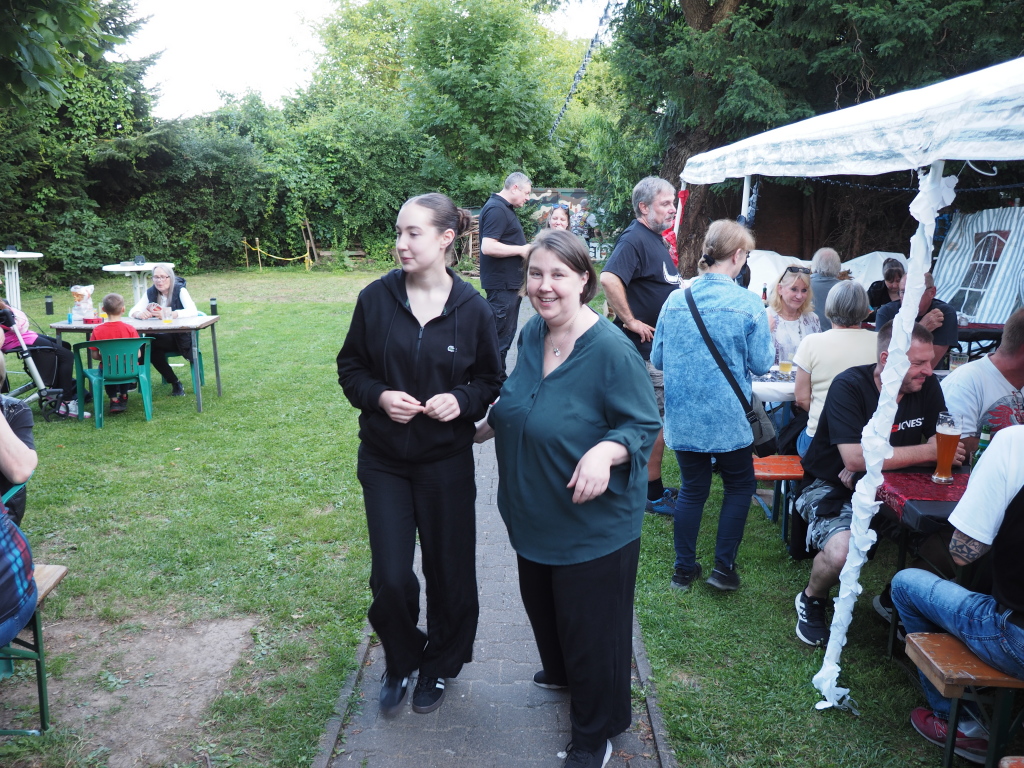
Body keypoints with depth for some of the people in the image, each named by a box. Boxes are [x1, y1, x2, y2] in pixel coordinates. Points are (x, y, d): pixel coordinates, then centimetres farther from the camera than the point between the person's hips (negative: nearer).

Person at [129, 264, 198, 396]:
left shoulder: (180, 290, -7)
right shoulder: (151, 292, 5)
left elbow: (193, 311, -24)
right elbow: (132, 312, 1)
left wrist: (169, 314, -39)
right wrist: (139, 314, -25)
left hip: (180, 338, -5)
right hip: (160, 338, 5)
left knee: (149, 344, -28)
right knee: (149, 347, -26)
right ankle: (175, 384, -12)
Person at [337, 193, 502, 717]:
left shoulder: (472, 309, -7)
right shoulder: (376, 298, -6)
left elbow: (491, 383, 2)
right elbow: (351, 369, 4)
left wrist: (462, 400, -18)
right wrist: (379, 397, -16)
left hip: (446, 462, 0)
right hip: (383, 461, 1)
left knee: (448, 572, 11)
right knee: (390, 577, 1)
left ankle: (438, 665, 37)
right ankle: (399, 663, 31)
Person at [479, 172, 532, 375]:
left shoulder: (505, 208, 16)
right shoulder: (496, 209, -17)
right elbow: (488, 247, -26)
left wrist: (524, 248, 12)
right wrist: (521, 250, -19)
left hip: (510, 282, 11)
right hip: (502, 284, -11)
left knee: (506, 334, 16)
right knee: (500, 336, -5)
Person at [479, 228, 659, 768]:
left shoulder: (611, 351, -25)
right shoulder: (531, 334, -2)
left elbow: (644, 425, -21)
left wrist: (605, 452, -38)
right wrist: (489, 425, 18)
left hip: (593, 520, -7)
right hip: (536, 514, 8)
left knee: (589, 624, 10)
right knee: (542, 603, 28)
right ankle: (561, 672, 59)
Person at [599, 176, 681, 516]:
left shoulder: (657, 239, 15)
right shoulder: (634, 239, -17)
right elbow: (609, 279, -34)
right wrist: (631, 321, -26)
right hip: (646, 347, -10)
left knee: (656, 420, 17)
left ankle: (653, 487, 29)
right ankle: (653, 494, 9)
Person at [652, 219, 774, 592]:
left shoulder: (675, 299, -1)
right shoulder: (747, 303, -11)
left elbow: (657, 359, 6)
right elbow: (761, 364, -5)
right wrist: (765, 331, 12)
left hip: (682, 417, 3)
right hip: (727, 417, -3)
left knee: (692, 488, 17)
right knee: (740, 485, 17)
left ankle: (684, 568, 23)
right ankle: (723, 566, 15)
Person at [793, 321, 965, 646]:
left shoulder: (927, 387, -3)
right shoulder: (848, 387, -20)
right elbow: (854, 458, -30)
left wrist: (877, 461, -21)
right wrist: (926, 452, -25)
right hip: (831, 487, -5)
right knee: (842, 553, -33)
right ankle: (811, 601, 3)